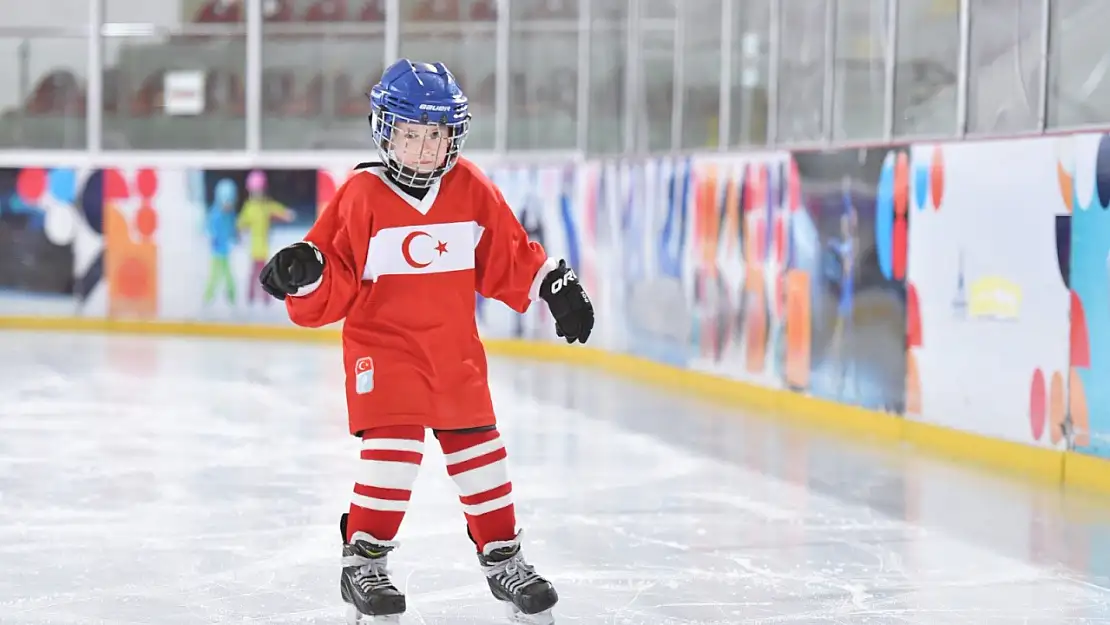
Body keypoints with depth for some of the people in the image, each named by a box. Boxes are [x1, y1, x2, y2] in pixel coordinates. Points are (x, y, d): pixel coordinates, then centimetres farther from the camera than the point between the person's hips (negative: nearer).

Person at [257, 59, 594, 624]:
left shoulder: (472, 190, 1)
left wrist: (555, 285, 5)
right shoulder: (361, 197, -9)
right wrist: (304, 274, -27)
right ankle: (363, 562, -2)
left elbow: (509, 259, 12)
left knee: (479, 451, 8)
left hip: (455, 350, 4)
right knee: (394, 447, -15)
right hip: (382, 344, -4)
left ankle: (502, 558, 24)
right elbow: (335, 287, -8)